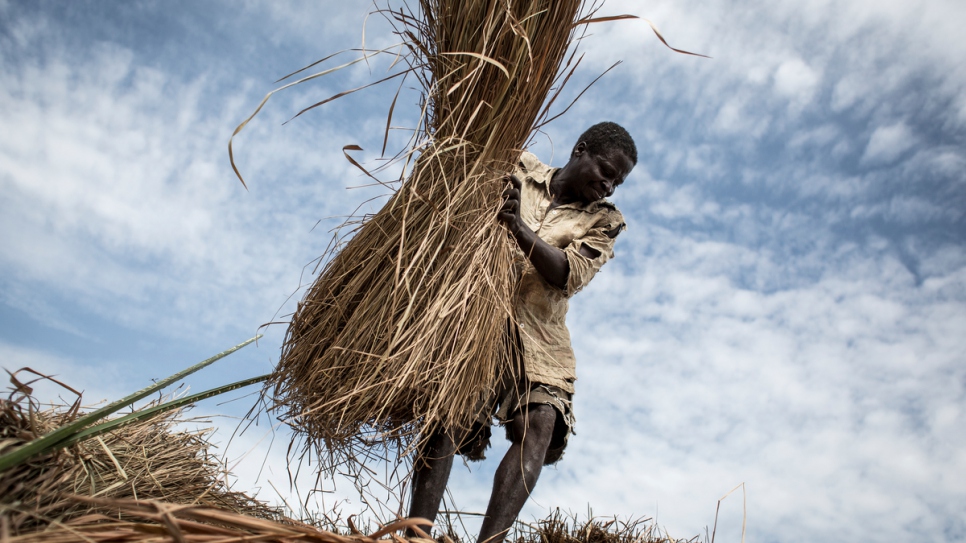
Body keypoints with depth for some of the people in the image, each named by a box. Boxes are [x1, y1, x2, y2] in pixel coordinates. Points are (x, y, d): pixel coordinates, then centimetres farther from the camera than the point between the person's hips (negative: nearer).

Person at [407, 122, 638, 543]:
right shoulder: (519, 170, 11)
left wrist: (520, 227, -20)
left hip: (538, 336, 1)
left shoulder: (602, 221, 10)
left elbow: (569, 275, -6)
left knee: (540, 424, -20)